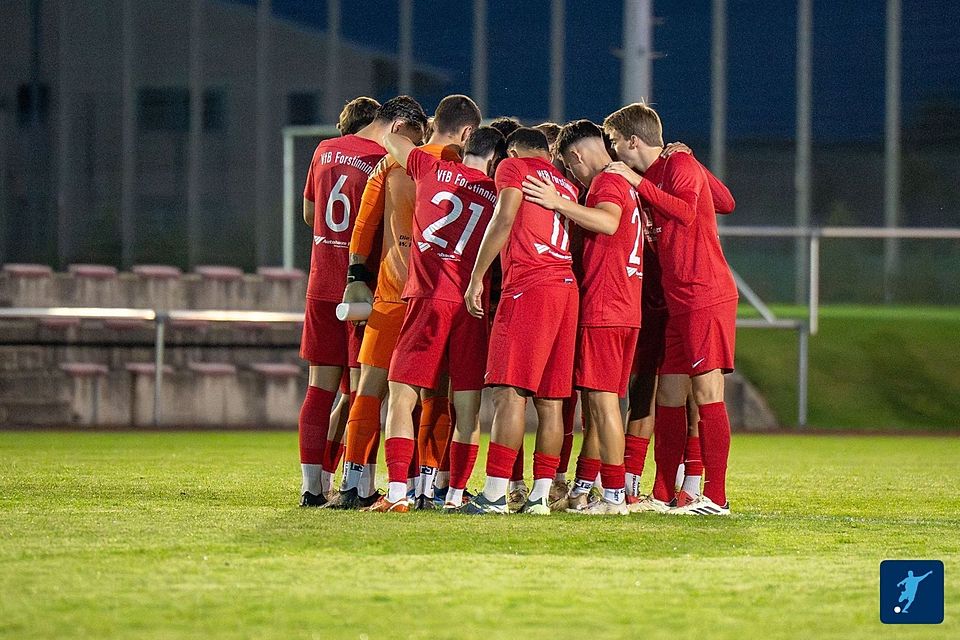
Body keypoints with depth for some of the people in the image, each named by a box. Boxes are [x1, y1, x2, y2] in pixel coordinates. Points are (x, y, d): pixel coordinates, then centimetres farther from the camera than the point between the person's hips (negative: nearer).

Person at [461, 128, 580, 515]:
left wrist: (477, 278, -5)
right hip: (568, 287, 7)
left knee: (509, 392, -11)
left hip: (528, 286, -7)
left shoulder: (514, 167, 5)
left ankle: (495, 495, -17)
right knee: (550, 400, 6)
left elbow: (503, 222, -6)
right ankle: (540, 495, 3)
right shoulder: (566, 185, 25)